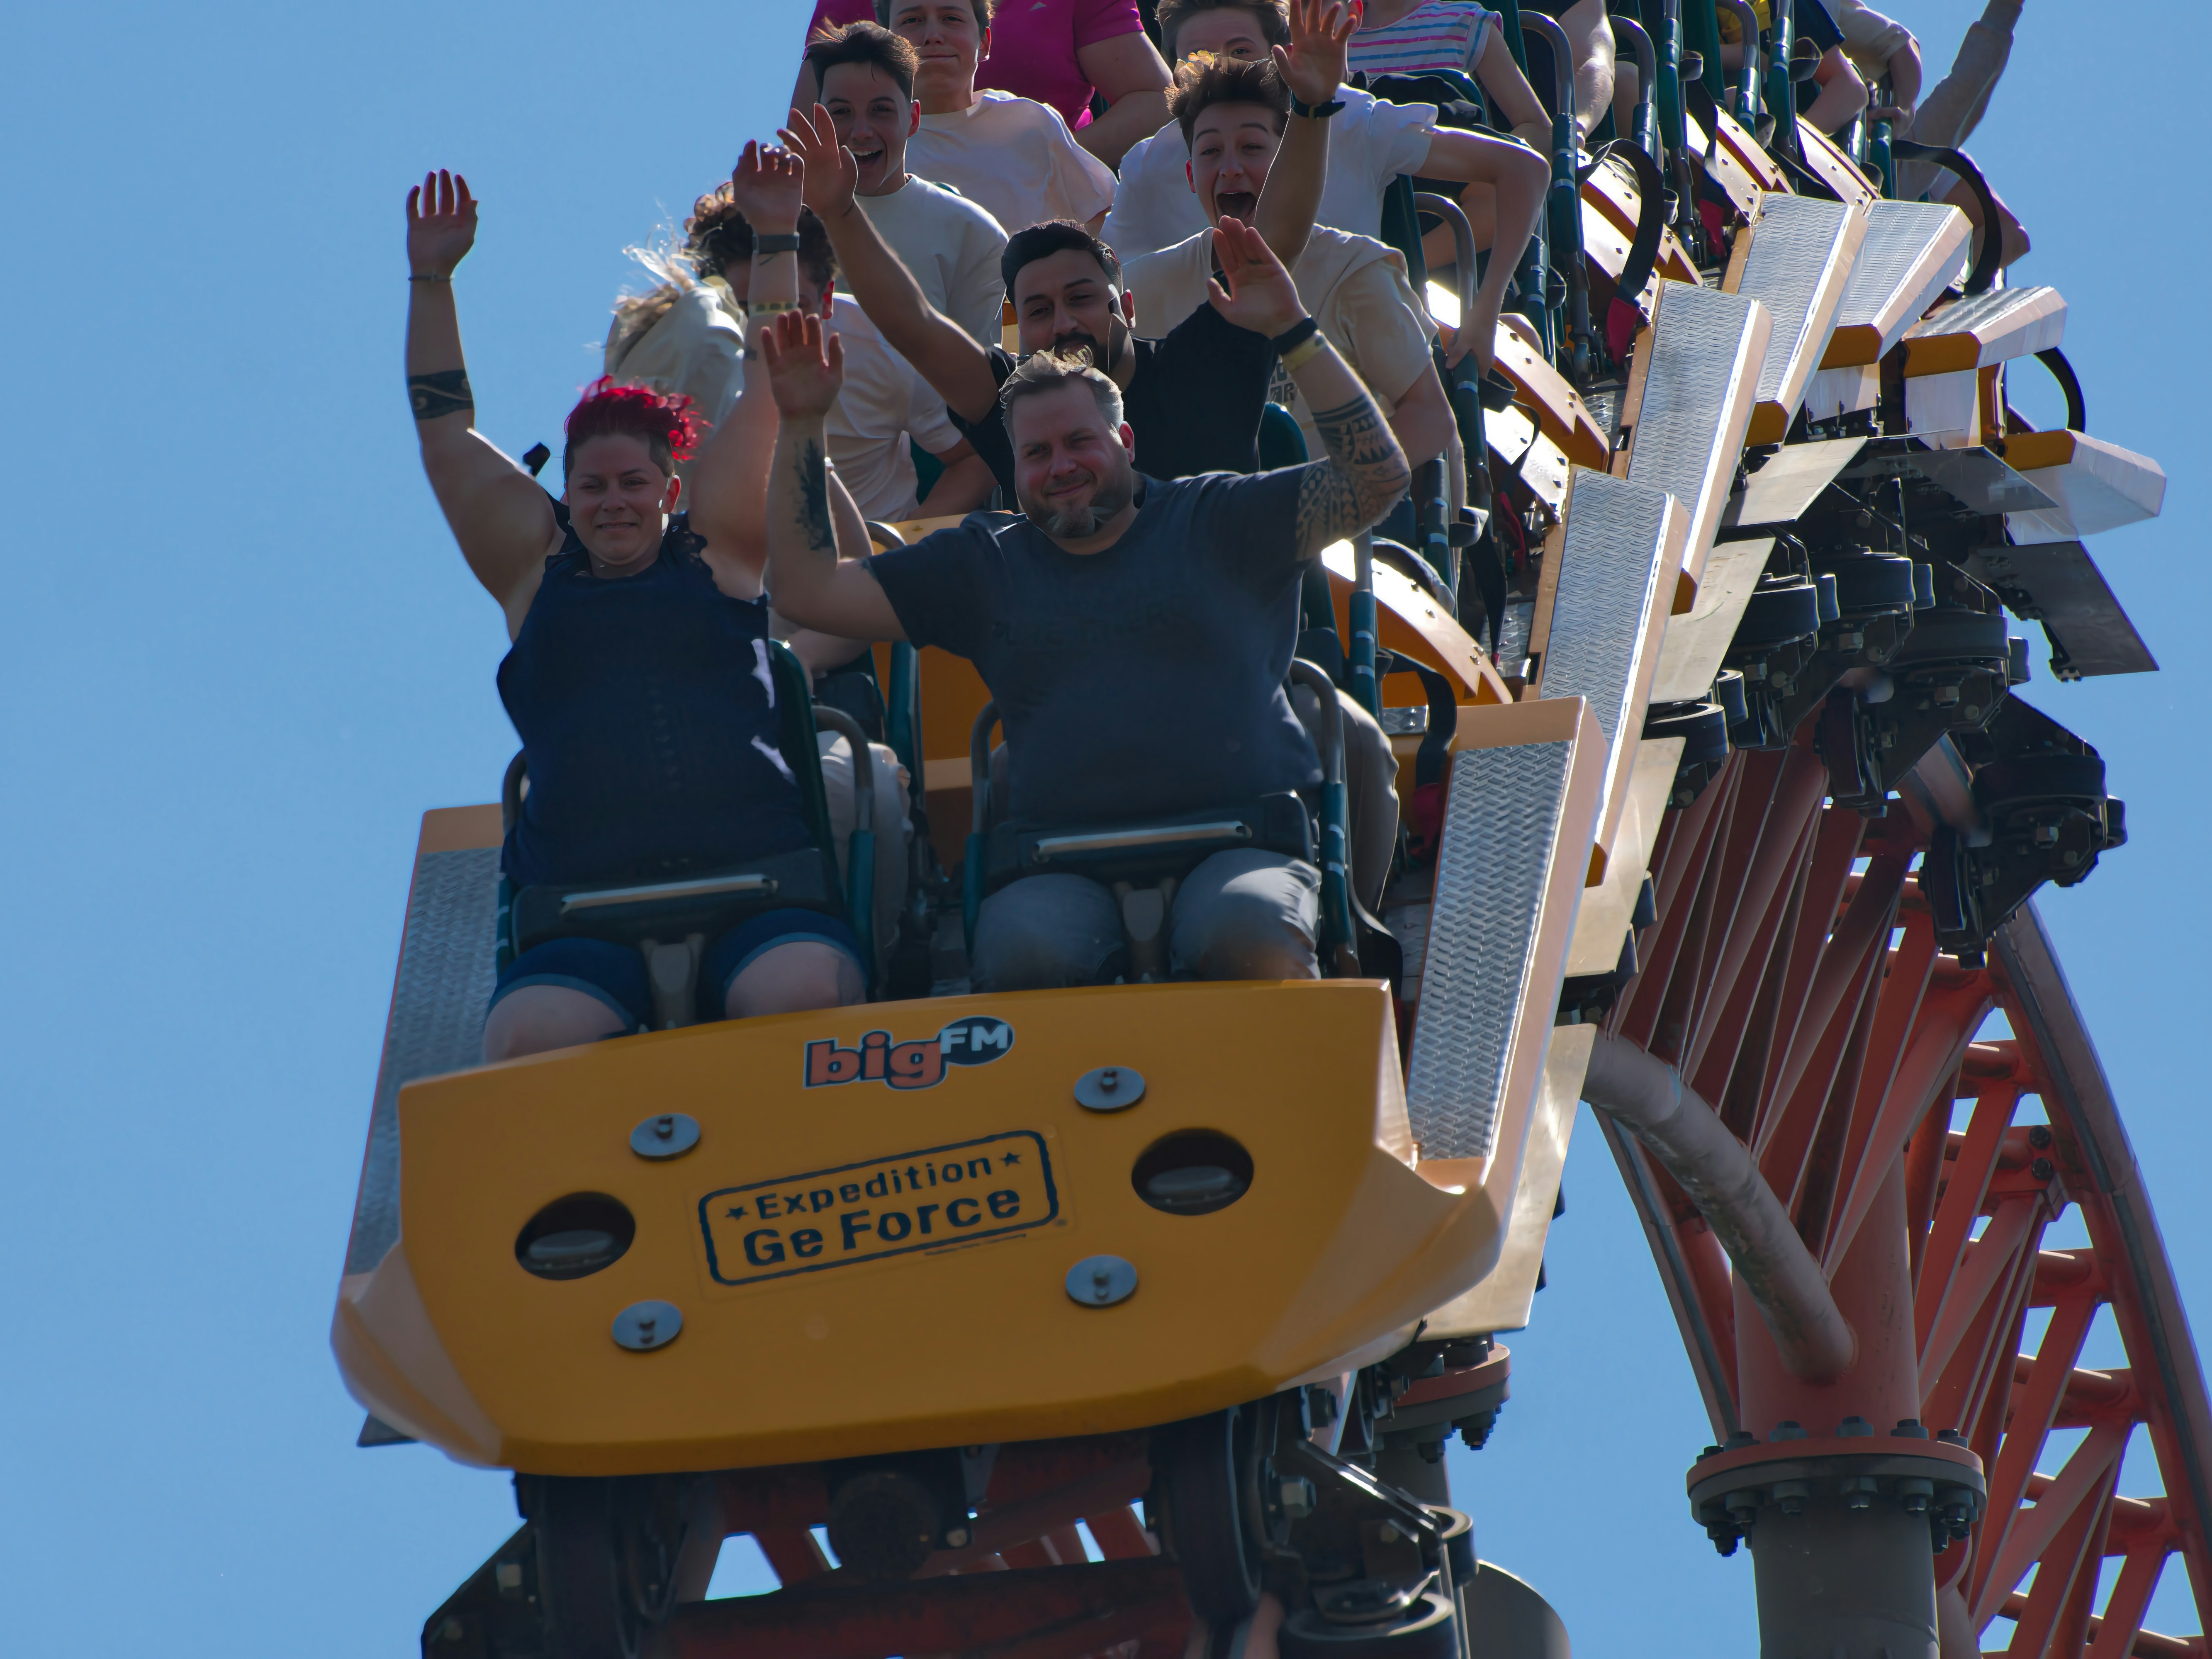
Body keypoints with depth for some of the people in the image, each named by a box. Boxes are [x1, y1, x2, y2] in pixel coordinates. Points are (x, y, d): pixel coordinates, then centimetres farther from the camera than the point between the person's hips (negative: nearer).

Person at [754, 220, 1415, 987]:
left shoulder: (1215, 521, 16)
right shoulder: (983, 564, 23)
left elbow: (1376, 479, 5)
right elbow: (808, 591, 19)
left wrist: (1291, 331, -1)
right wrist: (802, 427, 13)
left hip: (1236, 847, -1)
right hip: (1061, 868, 1)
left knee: (1254, 930, -37)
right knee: (1021, 946, -36)